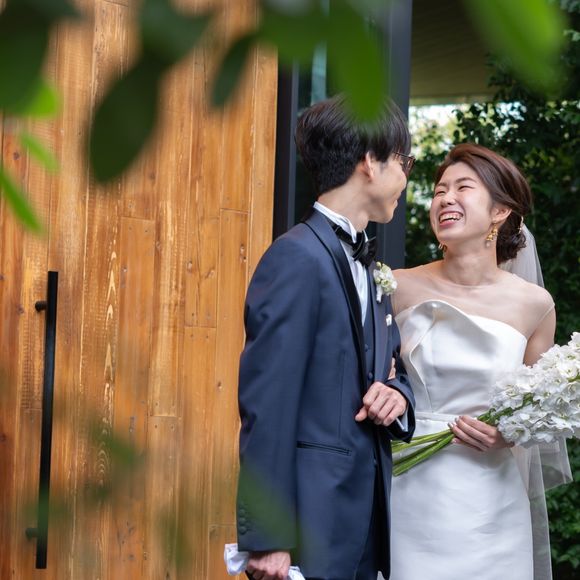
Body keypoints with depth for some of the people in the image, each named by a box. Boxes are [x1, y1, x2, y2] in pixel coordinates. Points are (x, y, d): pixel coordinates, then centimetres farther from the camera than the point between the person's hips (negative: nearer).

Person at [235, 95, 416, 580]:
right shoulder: (297, 258, -12)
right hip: (313, 523, -8)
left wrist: (397, 394, -1)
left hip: (365, 517, 8)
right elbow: (267, 406, -16)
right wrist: (267, 539, -19)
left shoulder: (368, 267, 16)